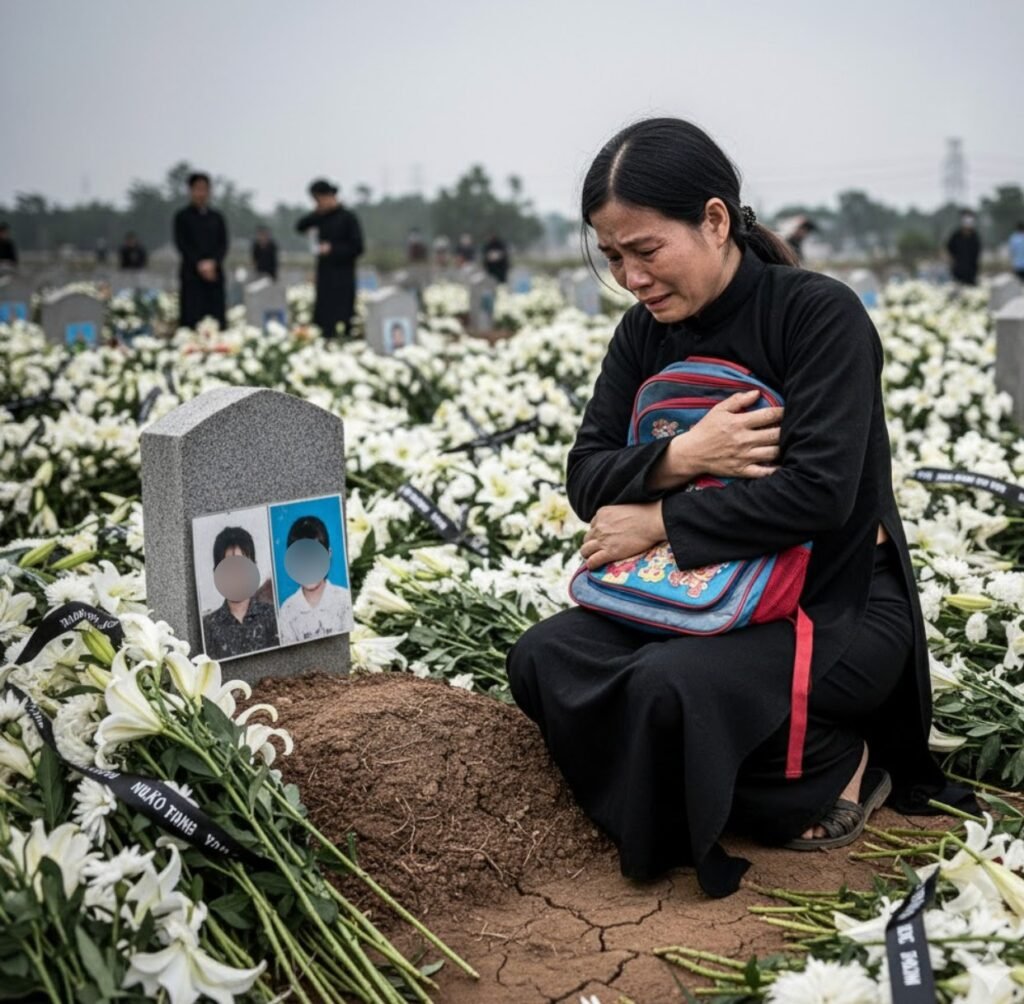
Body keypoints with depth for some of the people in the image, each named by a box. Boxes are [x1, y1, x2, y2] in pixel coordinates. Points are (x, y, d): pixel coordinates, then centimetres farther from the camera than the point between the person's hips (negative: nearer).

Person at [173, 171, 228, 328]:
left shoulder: (217, 218, 14)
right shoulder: (183, 217, 6)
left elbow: (223, 244, 8)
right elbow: (182, 244, -1)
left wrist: (212, 262, -10)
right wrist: (200, 264, -12)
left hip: (215, 273, 3)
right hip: (192, 274, -3)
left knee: (217, 320, -3)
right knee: (192, 319, -9)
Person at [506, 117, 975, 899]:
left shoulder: (820, 313, -15)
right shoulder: (647, 333, 3)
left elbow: (818, 492, -25)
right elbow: (587, 480, -1)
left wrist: (659, 523, -19)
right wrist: (678, 459, -21)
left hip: (838, 605, -6)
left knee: (667, 686, -32)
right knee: (542, 660, -15)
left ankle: (829, 770, -4)